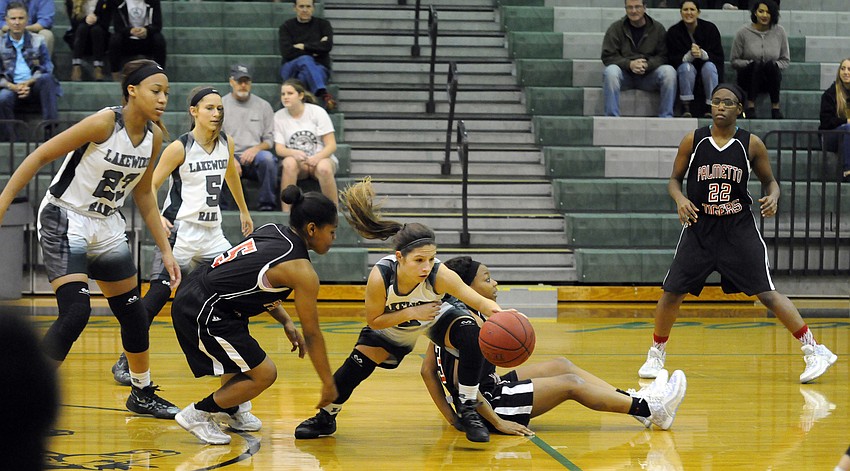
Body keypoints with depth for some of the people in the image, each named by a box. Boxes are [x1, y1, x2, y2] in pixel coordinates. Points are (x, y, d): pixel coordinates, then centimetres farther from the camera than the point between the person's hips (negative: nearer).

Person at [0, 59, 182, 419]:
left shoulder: (153, 136, -1)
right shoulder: (104, 123, -22)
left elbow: (142, 193, 12)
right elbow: (41, 156, -17)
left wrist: (165, 250, 13)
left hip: (107, 226, 7)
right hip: (65, 222, -7)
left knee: (133, 312, 13)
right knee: (75, 311, -21)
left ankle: (143, 395, 33)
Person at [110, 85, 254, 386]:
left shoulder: (226, 144, 6)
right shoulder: (180, 148, -11)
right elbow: (149, 187, -11)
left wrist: (243, 211, 35)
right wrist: (157, 218, -28)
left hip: (211, 232, 6)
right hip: (180, 231, -6)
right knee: (158, 294, -13)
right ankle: (125, 362, -6)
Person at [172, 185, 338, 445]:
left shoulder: (272, 231, 10)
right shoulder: (301, 271, -13)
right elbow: (312, 334, -5)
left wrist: (286, 322, 20)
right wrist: (328, 383, 5)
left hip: (192, 291, 10)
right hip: (201, 314, -10)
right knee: (264, 374, -1)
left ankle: (231, 410, 40)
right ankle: (197, 414, 8)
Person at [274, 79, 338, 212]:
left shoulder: (317, 112, -1)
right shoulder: (279, 117, 5)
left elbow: (331, 145, -5)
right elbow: (279, 148, -1)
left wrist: (317, 158, -25)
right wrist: (294, 153, -25)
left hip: (321, 157, -1)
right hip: (297, 161, 1)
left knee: (324, 168, -37)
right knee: (289, 163, -35)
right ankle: (286, 212, -35)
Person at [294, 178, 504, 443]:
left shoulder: (439, 275, -40)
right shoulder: (380, 277, -39)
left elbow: (479, 301, -42)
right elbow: (374, 321, -24)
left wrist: (499, 313, -65)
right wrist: (411, 314, -37)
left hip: (435, 320, 0)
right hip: (392, 326, 0)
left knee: (471, 336, -28)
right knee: (357, 365, -11)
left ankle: (468, 412, -10)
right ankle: (325, 418, 20)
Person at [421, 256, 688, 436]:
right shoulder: (466, 325, -21)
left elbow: (427, 371, 12)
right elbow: (461, 379, -28)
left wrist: (452, 417, 8)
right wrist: (497, 422, -24)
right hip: (491, 405, -11)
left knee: (561, 366, 15)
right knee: (570, 384, -5)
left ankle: (633, 400, 16)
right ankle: (651, 410, 2)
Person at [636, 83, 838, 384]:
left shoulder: (751, 144, -4)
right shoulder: (693, 140, -2)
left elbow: (769, 180, 8)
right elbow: (674, 179, 8)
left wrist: (773, 197, -14)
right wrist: (680, 199, -14)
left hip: (739, 229, -2)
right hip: (699, 227, 2)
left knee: (766, 293, -10)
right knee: (672, 292, 2)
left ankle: (814, 351, -4)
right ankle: (656, 354, 24)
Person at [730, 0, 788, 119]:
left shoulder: (779, 31, 4)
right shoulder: (744, 32, -2)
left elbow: (785, 60, 9)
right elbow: (734, 61, 1)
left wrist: (774, 65, -12)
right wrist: (750, 64, -18)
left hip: (770, 79, 1)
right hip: (748, 77, -1)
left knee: (771, 64, -32)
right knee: (756, 64, -34)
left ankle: (775, 107, -30)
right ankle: (750, 106, -35)